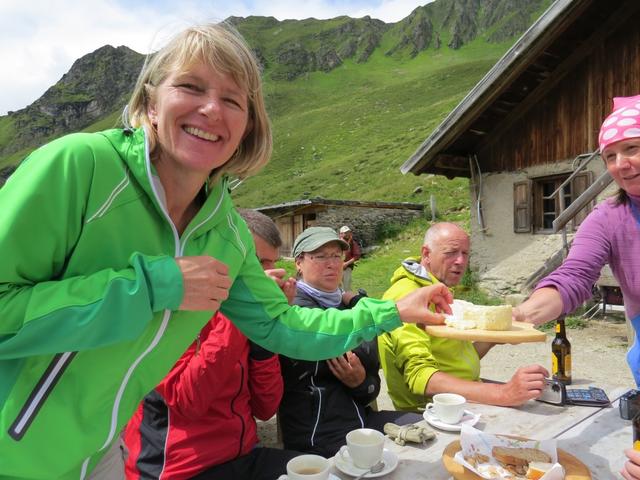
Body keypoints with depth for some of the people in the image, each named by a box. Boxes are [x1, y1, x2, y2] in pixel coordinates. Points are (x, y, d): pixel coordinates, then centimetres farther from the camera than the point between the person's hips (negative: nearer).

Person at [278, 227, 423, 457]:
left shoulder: (345, 306, 12)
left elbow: (371, 374, 11)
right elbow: (367, 355, -18)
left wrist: (361, 382, -13)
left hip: (361, 416, 8)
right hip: (318, 434, -7)